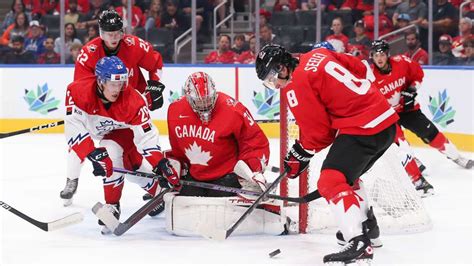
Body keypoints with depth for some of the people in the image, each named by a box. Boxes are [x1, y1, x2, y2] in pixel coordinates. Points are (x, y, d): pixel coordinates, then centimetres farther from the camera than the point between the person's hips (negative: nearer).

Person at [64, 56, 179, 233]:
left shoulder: (133, 100, -37)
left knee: (112, 152, -27)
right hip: (91, 126, 3)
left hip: (120, 130, -3)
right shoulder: (78, 91, -39)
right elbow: (74, 125, -43)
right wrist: (94, 153, -52)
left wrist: (160, 163, -48)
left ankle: (112, 206, -14)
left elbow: (146, 135, -35)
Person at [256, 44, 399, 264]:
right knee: (347, 175, 27)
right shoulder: (318, 54, 12)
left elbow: (318, 133, -6)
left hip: (361, 129, -10)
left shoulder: (296, 87, -11)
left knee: (331, 181, -14)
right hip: (386, 119, 10)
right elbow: (363, 69, 20)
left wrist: (299, 155, 8)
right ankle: (367, 227, 37)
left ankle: (359, 244, -27)